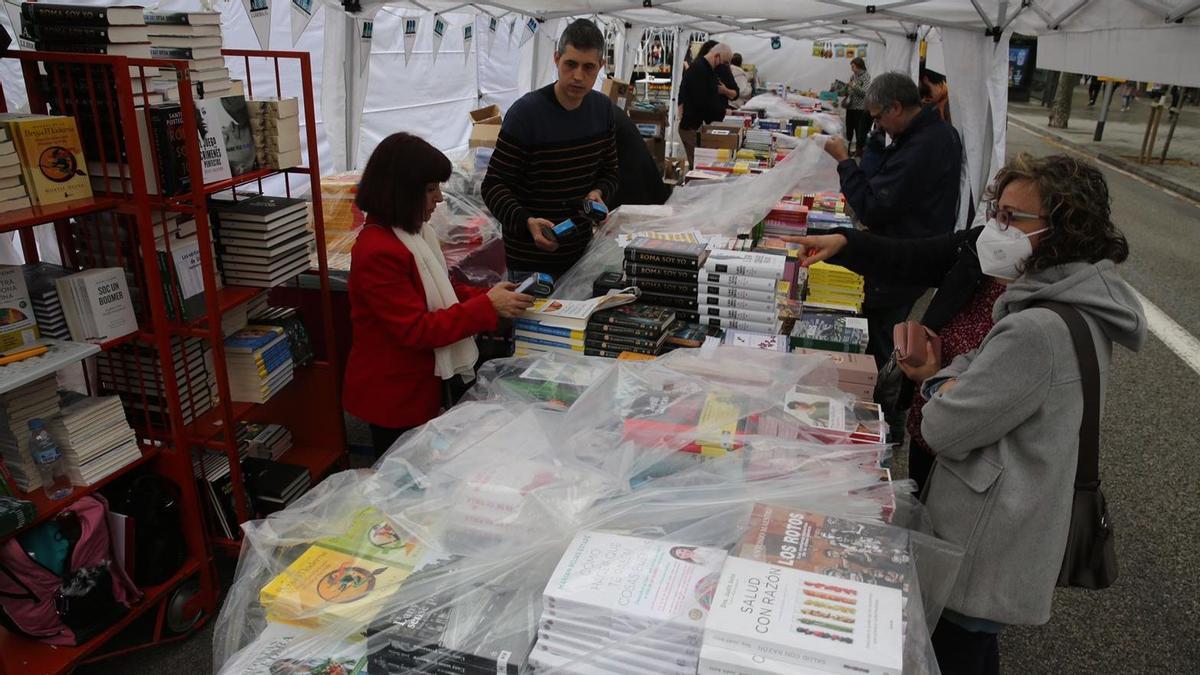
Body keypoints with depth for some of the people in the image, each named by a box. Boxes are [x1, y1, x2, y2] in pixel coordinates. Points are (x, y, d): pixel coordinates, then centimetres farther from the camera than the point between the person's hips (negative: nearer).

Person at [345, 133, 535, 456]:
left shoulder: (411, 234, 4)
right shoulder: (378, 252, -26)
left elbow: (441, 291, 14)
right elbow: (416, 329, -25)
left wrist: (489, 296, -3)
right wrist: (487, 307, -25)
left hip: (419, 386, 9)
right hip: (394, 396, -9)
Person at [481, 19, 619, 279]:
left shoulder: (602, 108, 1)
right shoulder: (525, 113, -17)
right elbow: (493, 186, -16)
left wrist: (598, 193, -10)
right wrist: (526, 223, -33)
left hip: (581, 249, 6)